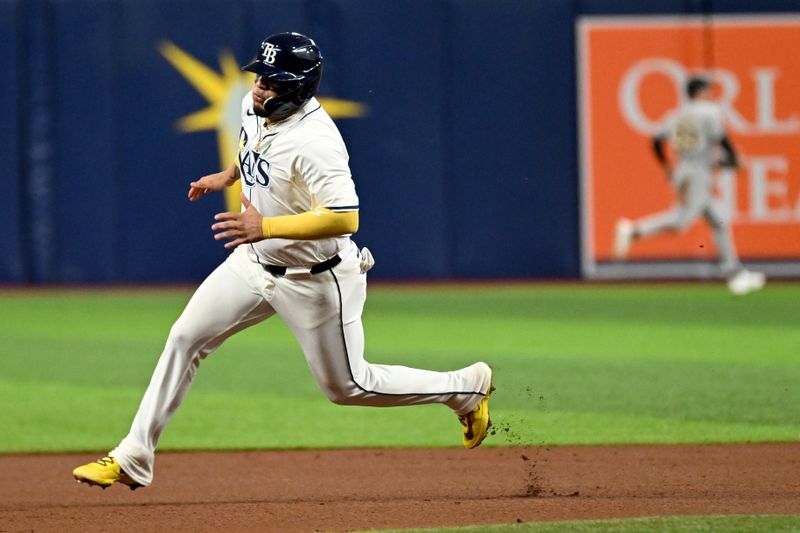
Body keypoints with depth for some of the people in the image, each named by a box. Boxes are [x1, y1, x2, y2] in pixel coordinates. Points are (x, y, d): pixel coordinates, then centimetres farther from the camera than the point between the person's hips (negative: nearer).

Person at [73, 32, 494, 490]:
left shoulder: (315, 142, -32)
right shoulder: (255, 108, -5)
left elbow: (345, 219, -39)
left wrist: (266, 226, -42)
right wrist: (228, 175, 18)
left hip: (316, 280, -8)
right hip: (256, 263, 8)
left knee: (346, 386, 7)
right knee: (185, 339, 0)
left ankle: (467, 387, 26)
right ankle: (134, 460, 6)